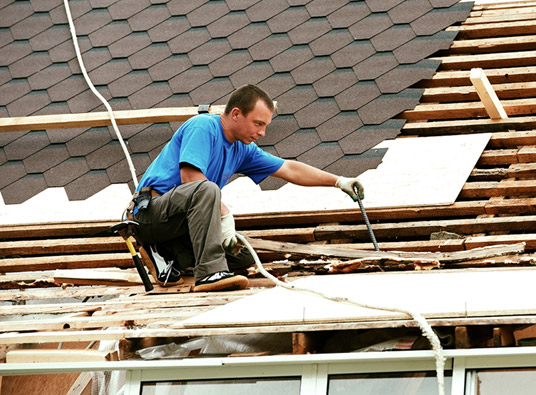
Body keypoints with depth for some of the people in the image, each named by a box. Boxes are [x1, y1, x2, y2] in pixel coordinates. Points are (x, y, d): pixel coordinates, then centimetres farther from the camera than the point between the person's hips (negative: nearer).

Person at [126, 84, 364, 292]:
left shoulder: (242, 150, 14)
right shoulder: (203, 127, -13)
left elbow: (289, 170, 20)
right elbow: (190, 177, -24)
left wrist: (339, 182, 16)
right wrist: (225, 216, -24)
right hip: (151, 210, -9)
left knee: (243, 256, 1)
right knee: (206, 189, -36)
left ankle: (166, 255, 1)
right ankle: (210, 272, -40)